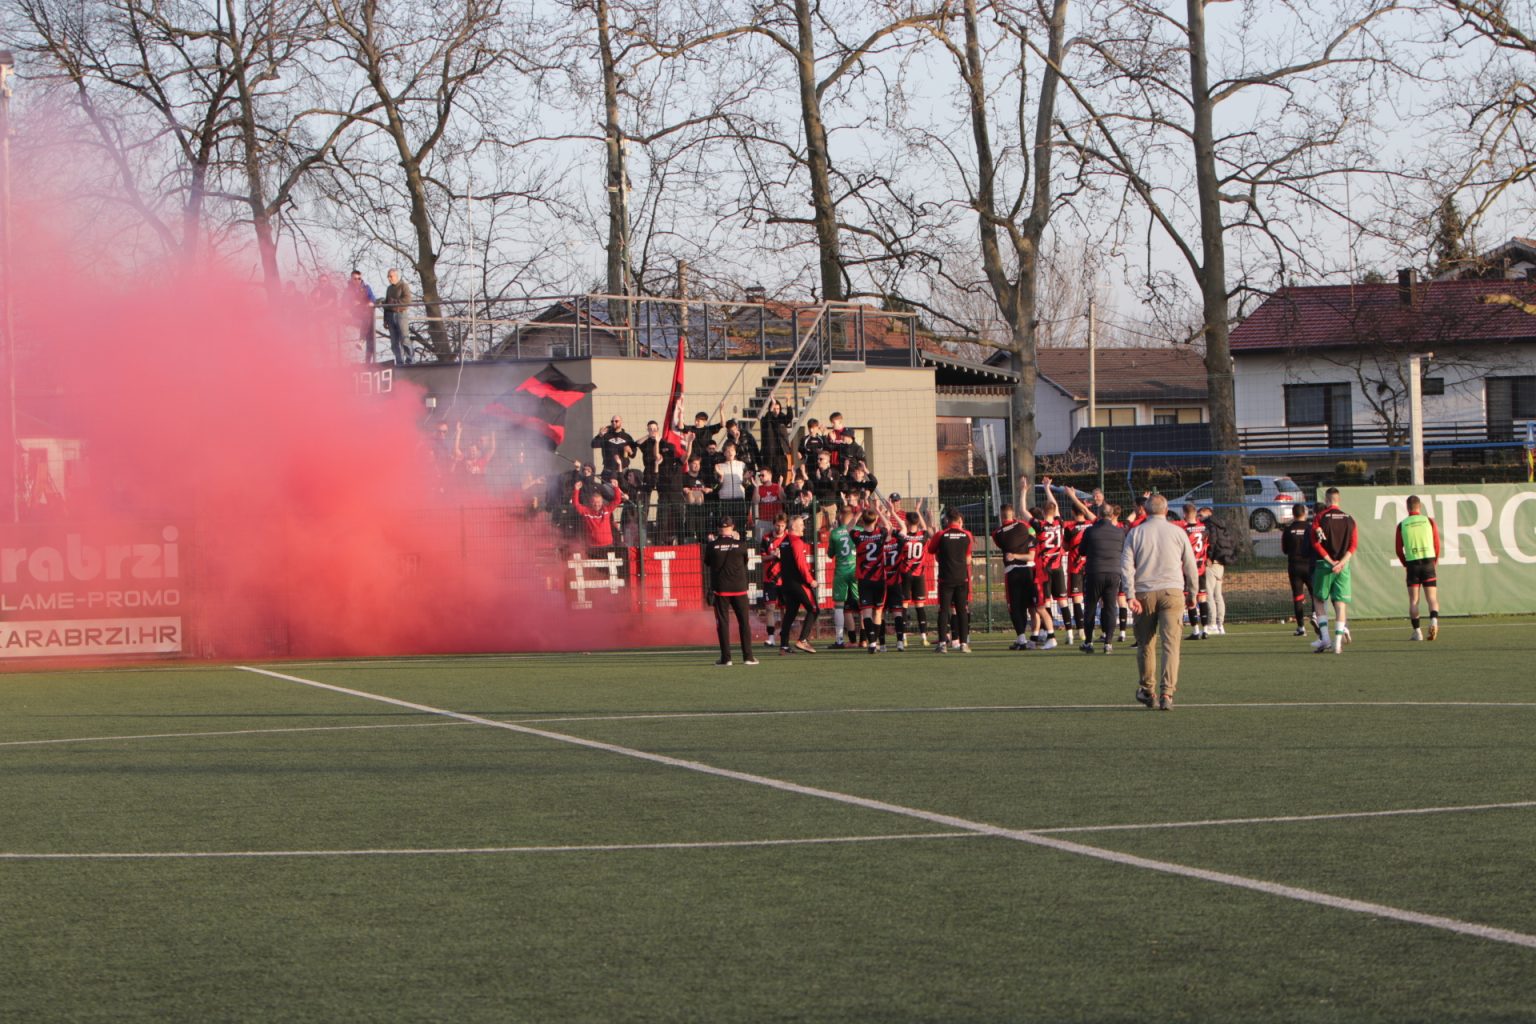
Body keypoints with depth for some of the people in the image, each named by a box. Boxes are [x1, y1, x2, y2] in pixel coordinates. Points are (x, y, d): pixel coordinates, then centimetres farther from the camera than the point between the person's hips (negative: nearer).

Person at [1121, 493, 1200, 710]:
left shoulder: (1135, 533, 6)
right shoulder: (1177, 532, 5)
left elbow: (1126, 566, -2)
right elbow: (1190, 565, 7)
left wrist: (1131, 595, -5)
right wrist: (1193, 592, 19)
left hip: (1144, 594, 1)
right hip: (1172, 591, -1)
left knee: (1145, 644, 14)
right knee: (1170, 644, -5)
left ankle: (1147, 690, 24)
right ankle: (1166, 692, -15)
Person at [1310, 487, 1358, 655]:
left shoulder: (1320, 518, -3)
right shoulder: (1349, 518, 7)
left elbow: (1316, 543, -10)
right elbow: (1354, 543, -1)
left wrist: (1330, 561, -9)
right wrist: (1342, 562, -9)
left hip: (1324, 565, -2)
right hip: (1343, 566, 2)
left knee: (1319, 600, 10)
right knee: (1340, 603, 3)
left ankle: (1324, 637, -2)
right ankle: (1338, 642, -4)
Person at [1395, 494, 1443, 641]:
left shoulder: (1402, 525, 1)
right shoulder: (1429, 521, 2)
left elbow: (1399, 549, 4)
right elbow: (1437, 543, 4)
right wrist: (1436, 559, 21)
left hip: (1412, 564, 0)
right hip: (1428, 561, 0)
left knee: (1413, 600, 6)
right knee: (1431, 597, 4)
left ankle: (1417, 631, 2)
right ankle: (1434, 619, -22)